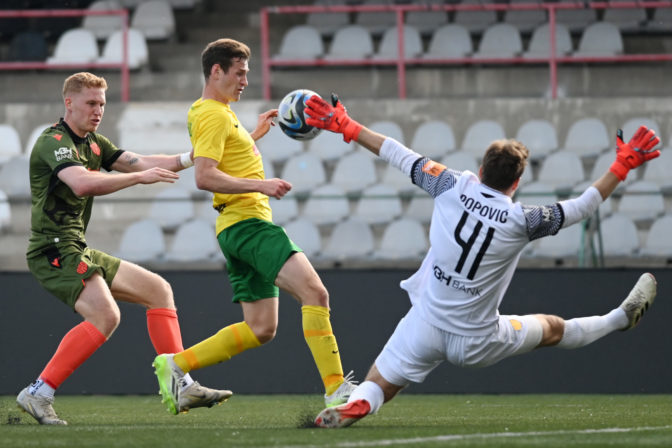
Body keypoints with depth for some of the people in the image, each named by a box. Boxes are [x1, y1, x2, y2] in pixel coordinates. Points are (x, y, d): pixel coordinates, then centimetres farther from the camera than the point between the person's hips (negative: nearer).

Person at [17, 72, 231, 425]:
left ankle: (183, 387, 5)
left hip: (79, 251, 10)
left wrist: (190, 158, 0)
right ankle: (38, 394, -23)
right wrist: (140, 176, -32)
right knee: (105, 315, -27)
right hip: (55, 251, -10)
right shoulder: (54, 143, -13)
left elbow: (141, 163, 14)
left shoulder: (93, 143, 18)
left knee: (158, 291, 9)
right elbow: (83, 183, -31)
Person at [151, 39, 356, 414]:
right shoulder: (213, 115, -9)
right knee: (315, 293, -23)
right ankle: (336, 390, -31)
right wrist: (260, 185, -25)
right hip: (248, 223, -11)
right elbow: (205, 176, -21)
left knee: (260, 329, 10)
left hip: (243, 229, 11)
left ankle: (175, 365, 13)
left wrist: (255, 134, 31)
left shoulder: (222, 113, 22)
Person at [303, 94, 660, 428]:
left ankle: (353, 407, -29)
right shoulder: (521, 220, -11)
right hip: (476, 343, 0)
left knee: (376, 388, 3)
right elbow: (581, 207, -2)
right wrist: (622, 165, 6)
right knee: (553, 329, 23)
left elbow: (400, 156, 0)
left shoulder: (452, 188, -7)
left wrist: (345, 126, 9)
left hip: (426, 327, 0)